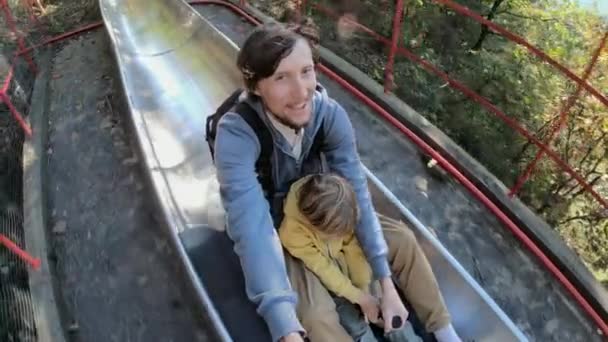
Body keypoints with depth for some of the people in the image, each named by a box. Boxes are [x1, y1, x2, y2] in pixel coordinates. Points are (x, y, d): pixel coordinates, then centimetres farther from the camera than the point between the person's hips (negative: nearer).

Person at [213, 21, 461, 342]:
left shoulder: (329, 113, -23)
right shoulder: (235, 134, -35)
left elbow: (356, 191, -22)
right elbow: (252, 229, -43)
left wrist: (386, 284, -22)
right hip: (273, 225, -4)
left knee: (401, 239, -2)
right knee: (315, 315, -25)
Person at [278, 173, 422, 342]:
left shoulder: (336, 221, -23)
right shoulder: (292, 233, -32)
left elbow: (353, 248, -13)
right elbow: (325, 270, -26)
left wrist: (366, 290, -15)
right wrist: (360, 298, -20)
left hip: (346, 266, 3)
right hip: (325, 282, -3)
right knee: (356, 327, -14)